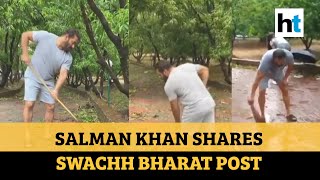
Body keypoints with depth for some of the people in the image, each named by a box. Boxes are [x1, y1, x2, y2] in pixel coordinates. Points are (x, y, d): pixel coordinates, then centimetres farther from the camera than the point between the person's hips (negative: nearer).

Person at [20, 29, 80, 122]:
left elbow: (63, 74, -20)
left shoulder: (68, 57, -11)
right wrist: (25, 54, -15)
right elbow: (25, 35, -8)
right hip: (32, 77, -3)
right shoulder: (45, 36, -18)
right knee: (29, 104, -12)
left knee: (50, 107, 2)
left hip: (48, 81, 4)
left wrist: (56, 90, -36)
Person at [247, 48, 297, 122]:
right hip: (265, 73, -3)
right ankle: (262, 115, -1)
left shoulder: (289, 56, -35)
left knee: (285, 90, 1)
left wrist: (285, 78, -15)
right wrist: (251, 96, -45)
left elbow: (290, 67, -8)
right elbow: (257, 79, -44)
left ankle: (288, 113, 15)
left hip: (278, 72, 4)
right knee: (261, 92, -16)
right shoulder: (266, 60, -45)